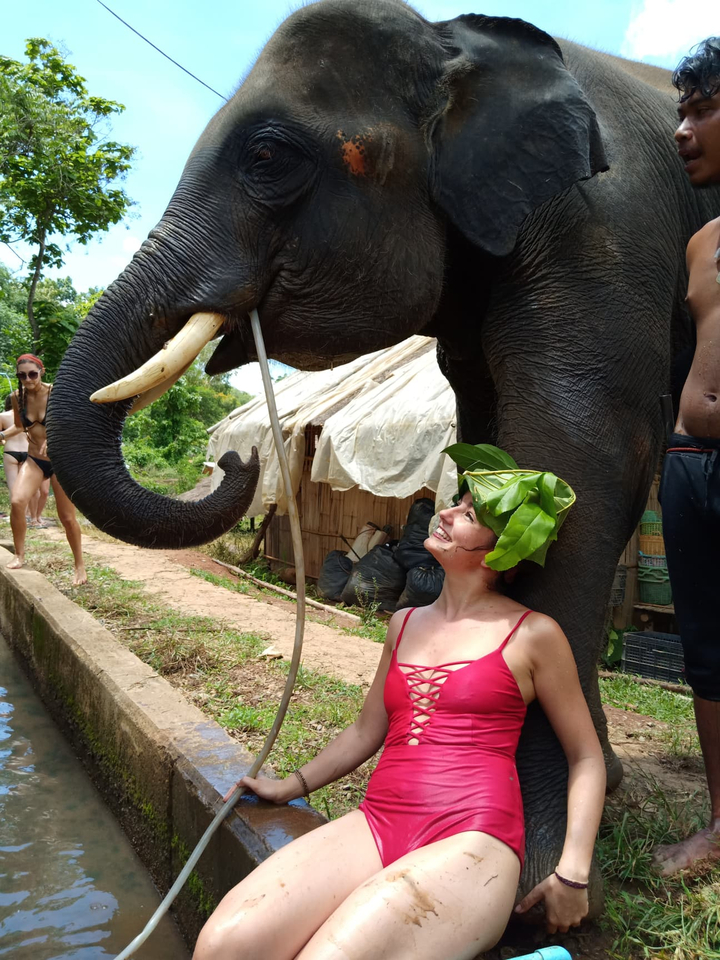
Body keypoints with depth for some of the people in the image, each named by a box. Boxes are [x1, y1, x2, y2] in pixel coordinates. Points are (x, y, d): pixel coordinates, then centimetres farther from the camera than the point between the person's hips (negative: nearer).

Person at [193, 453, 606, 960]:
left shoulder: (532, 634, 2)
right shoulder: (405, 624, 17)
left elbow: (587, 756, 8)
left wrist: (573, 873, -1)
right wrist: (292, 785, 25)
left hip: (471, 841, -4)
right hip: (377, 823, 5)